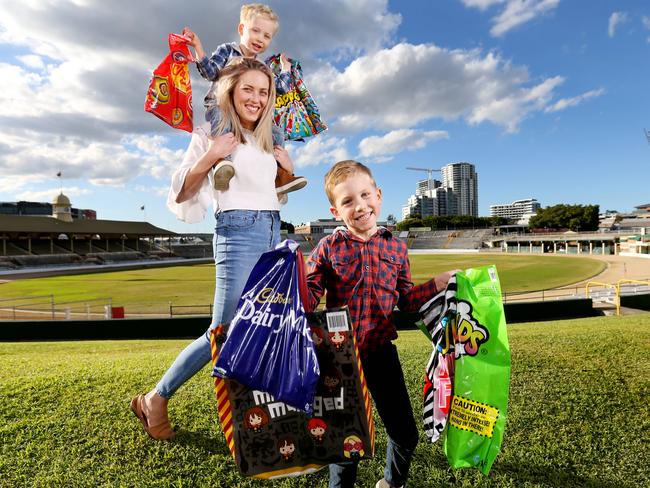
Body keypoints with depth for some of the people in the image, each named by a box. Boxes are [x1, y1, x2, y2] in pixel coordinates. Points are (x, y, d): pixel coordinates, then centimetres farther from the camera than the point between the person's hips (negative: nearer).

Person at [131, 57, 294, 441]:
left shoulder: (267, 139, 19)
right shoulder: (212, 133, 0)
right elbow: (180, 193, -2)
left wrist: (288, 167, 10)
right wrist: (210, 156, -15)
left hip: (274, 231, 7)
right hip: (238, 231, -7)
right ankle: (155, 399, 15)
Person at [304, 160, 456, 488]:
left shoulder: (395, 247, 1)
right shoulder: (328, 248, -6)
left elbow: (406, 300, 9)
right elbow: (309, 298, -9)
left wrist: (438, 283, 1)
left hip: (381, 351, 3)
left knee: (404, 432, 14)